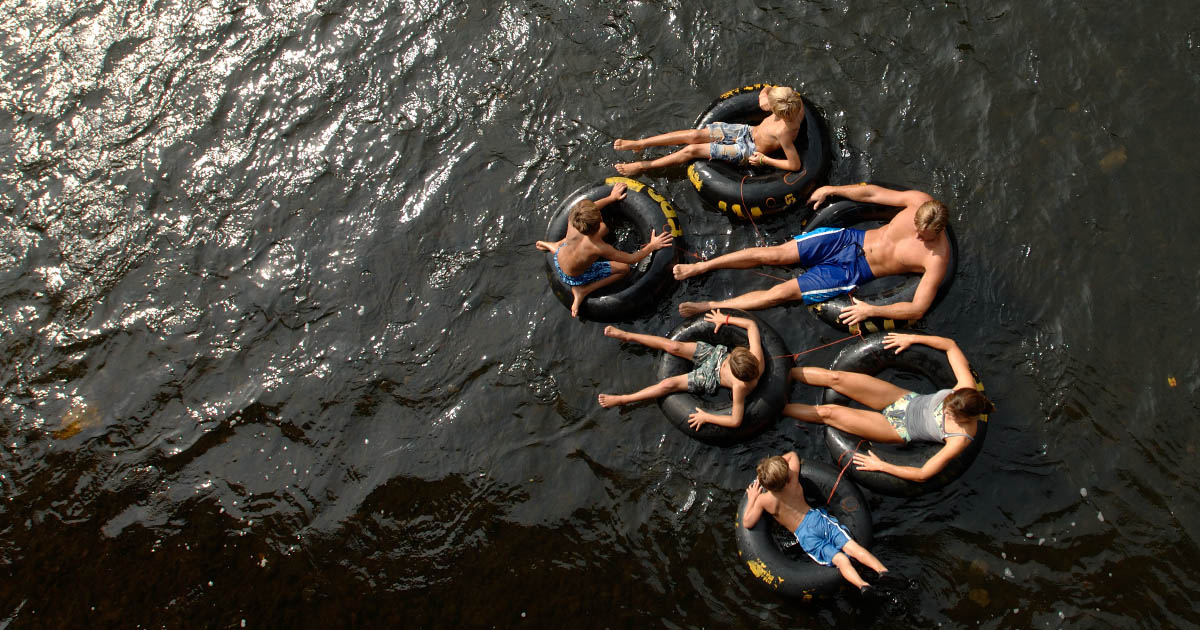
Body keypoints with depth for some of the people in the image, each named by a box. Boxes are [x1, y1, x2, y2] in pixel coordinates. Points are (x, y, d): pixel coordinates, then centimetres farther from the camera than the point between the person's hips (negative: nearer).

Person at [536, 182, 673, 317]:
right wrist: (652, 246, -15)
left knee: (604, 228, 12)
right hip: (575, 278, -4)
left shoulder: (572, 221, -30)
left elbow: (589, 212, -4)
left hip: (558, 258, 5)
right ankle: (583, 291, 1)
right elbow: (631, 259, -27)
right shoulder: (599, 248, -41)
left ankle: (555, 246, 19)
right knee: (624, 269, 4)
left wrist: (611, 197, 5)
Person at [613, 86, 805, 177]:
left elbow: (795, 165, -32)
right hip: (748, 130, 7)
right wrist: (764, 96, -19)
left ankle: (643, 166, 6)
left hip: (749, 150, -7)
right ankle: (639, 143, 5)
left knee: (692, 150, -10)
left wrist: (764, 159, -22)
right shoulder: (795, 102, -17)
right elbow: (768, 89, 4)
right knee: (695, 135, -4)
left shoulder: (783, 131, -37)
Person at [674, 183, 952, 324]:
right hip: (849, 238, 4)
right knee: (773, 253, -6)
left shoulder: (937, 258, -18)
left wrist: (872, 310, -24)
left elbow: (917, 309, -19)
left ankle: (709, 306, -2)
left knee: (782, 292, -11)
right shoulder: (919, 201, -8)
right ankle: (700, 266, 5)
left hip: (854, 272, -3)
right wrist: (831, 190, 7)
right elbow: (870, 193, 5)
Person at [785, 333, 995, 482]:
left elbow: (923, 475, -27)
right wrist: (912, 338, -10)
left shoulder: (960, 439, -31)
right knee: (835, 378, -8)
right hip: (906, 400, 4)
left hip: (900, 430, -4)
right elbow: (950, 345, -6)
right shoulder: (967, 388, -21)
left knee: (827, 413, -10)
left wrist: (881, 465, -22)